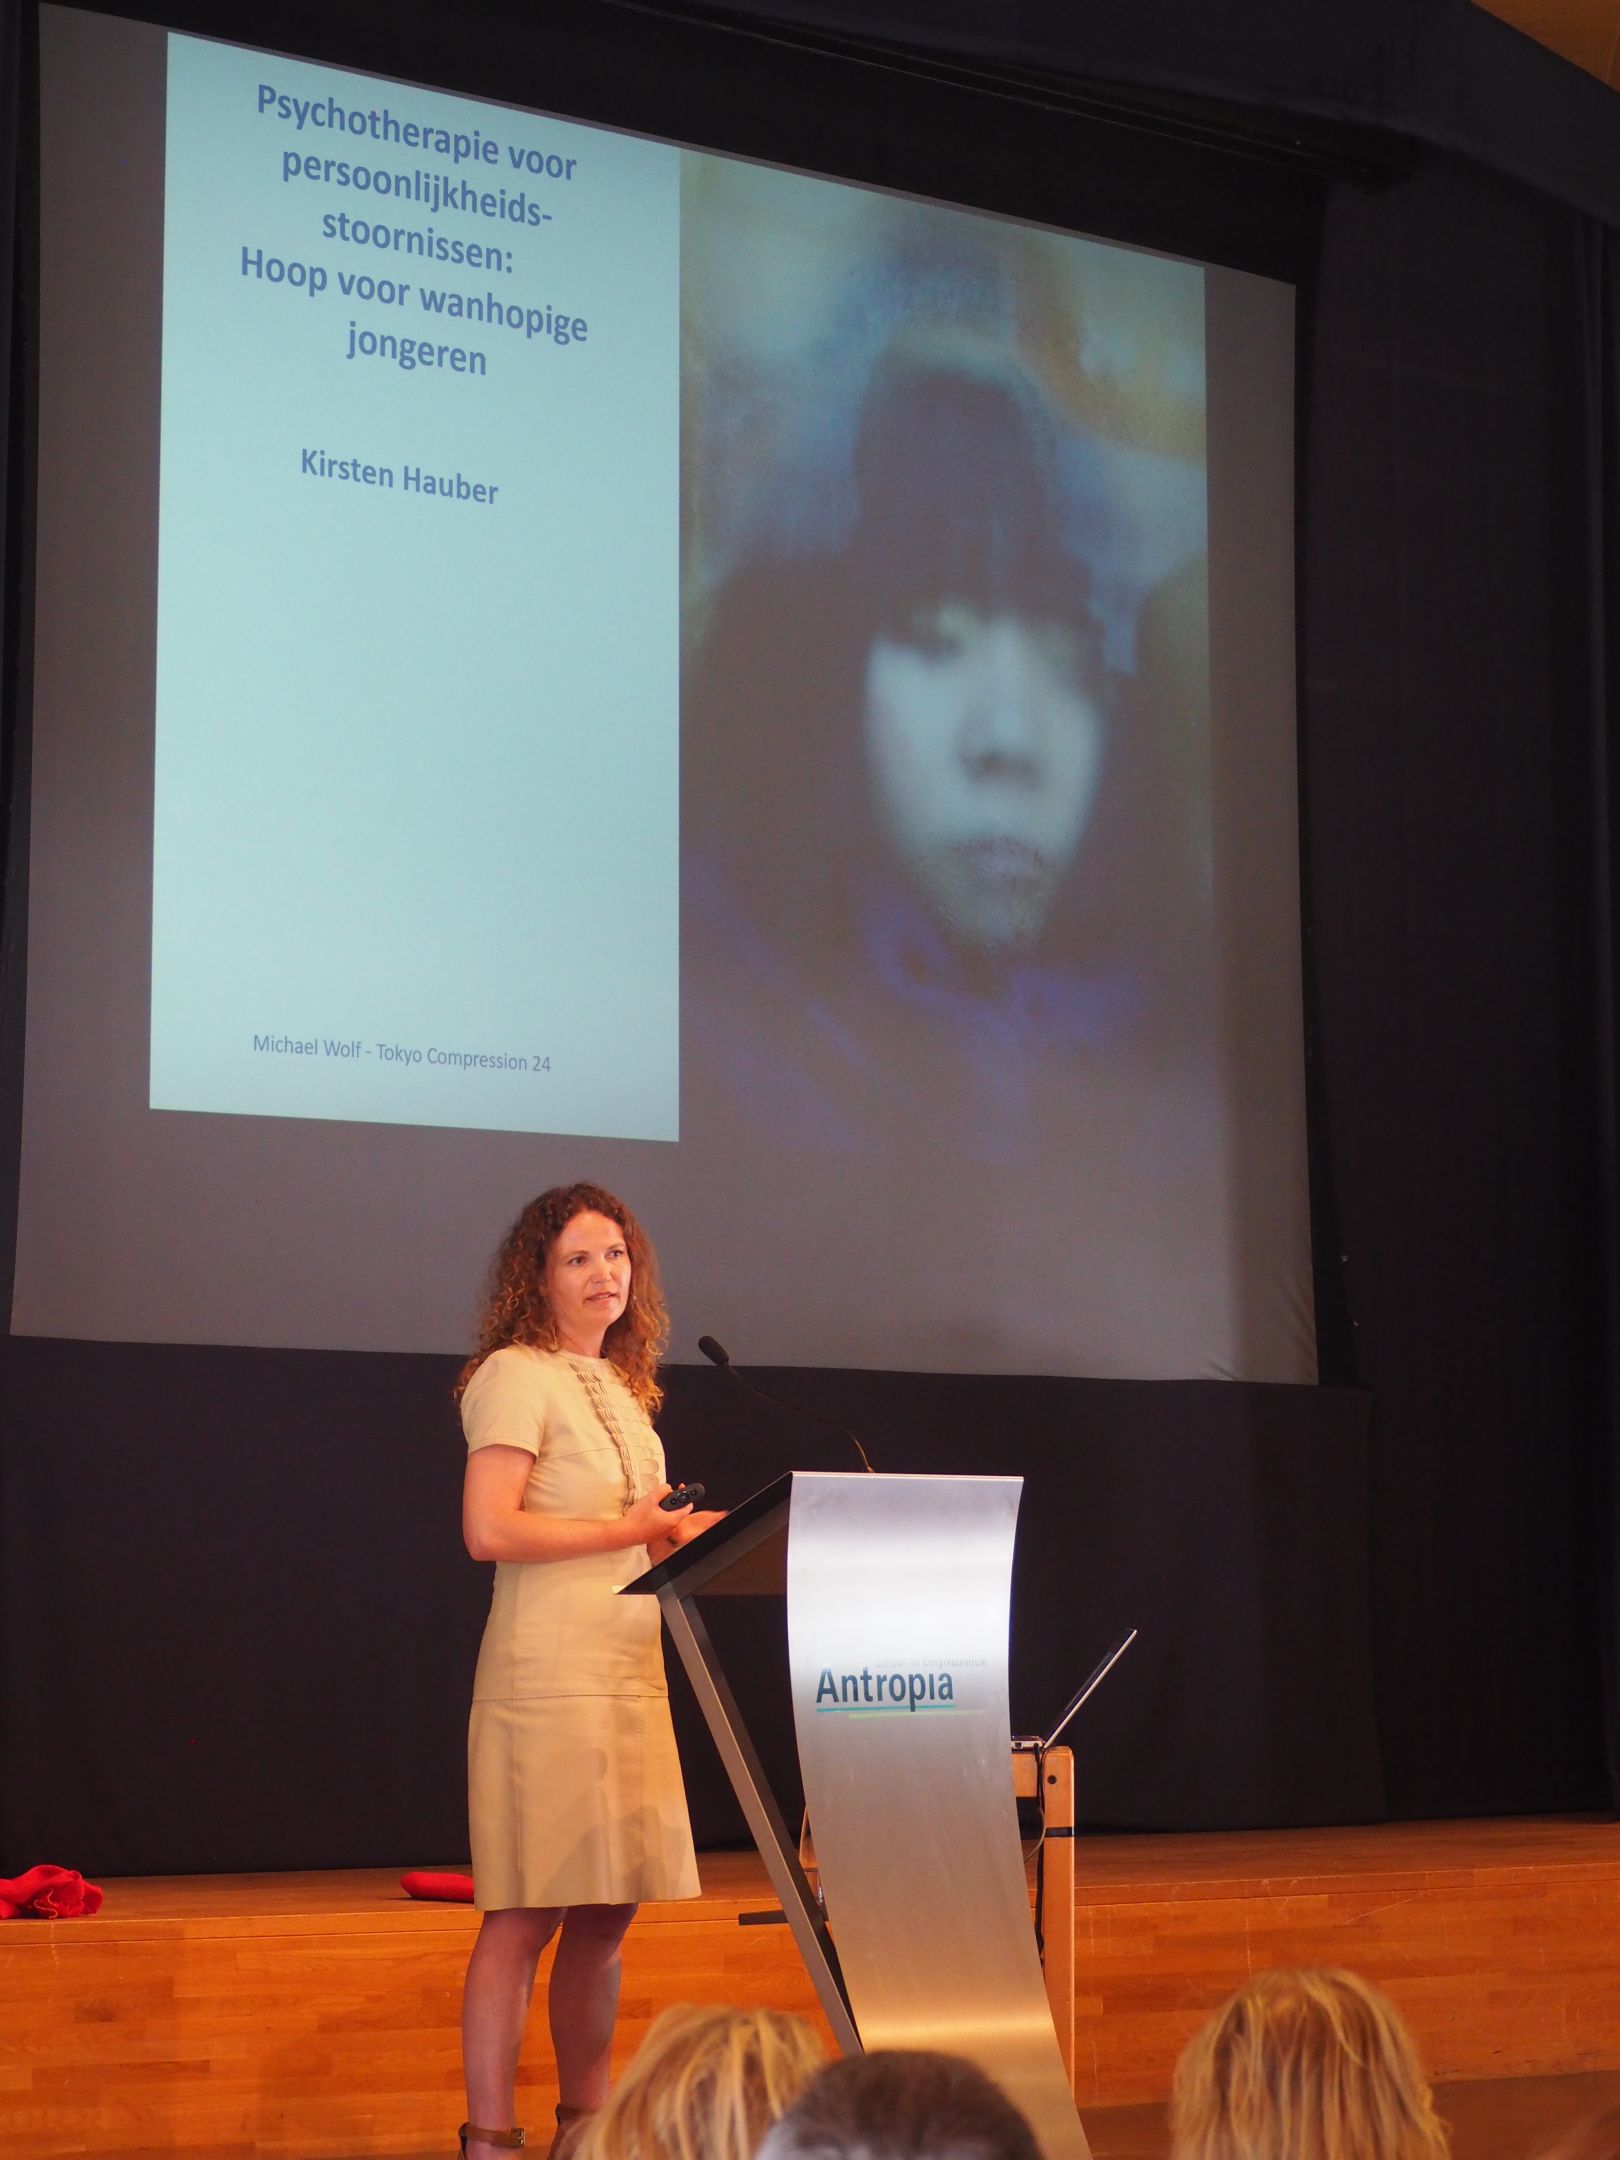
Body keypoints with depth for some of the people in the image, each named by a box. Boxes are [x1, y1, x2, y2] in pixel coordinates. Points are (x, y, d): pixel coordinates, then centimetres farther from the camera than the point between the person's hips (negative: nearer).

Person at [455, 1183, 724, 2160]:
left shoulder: (622, 1386, 18)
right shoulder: (517, 1376, -7)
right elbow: (490, 1530, -17)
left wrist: (679, 1538, 8)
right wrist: (630, 1531, -13)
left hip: (631, 1671, 8)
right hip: (549, 1672, -8)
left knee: (608, 1913, 10)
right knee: (527, 1916, -7)